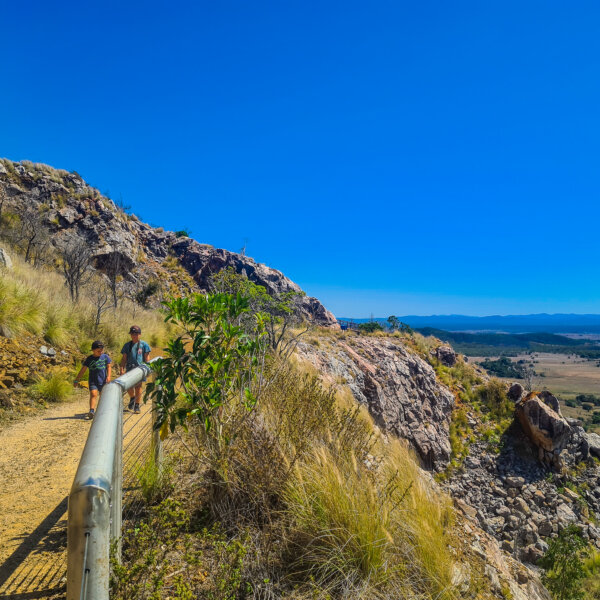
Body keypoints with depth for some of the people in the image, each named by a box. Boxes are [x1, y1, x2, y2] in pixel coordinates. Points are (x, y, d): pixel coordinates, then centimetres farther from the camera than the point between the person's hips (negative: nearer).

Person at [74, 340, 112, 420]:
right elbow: (82, 370, 1)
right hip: (93, 381, -1)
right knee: (93, 394, -17)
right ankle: (91, 411, -24)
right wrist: (76, 380, 0)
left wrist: (108, 376, -10)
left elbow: (109, 366, 5)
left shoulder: (105, 357, 2)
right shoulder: (89, 359, -2)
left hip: (103, 381, 2)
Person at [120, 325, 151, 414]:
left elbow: (146, 358, 4)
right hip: (130, 368, 2)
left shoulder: (144, 344, 4)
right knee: (129, 386, -3)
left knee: (138, 387, 1)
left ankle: (137, 406, 12)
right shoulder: (127, 345, 10)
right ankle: (132, 398, 29)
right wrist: (122, 369, 0)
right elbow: (124, 358, 10)